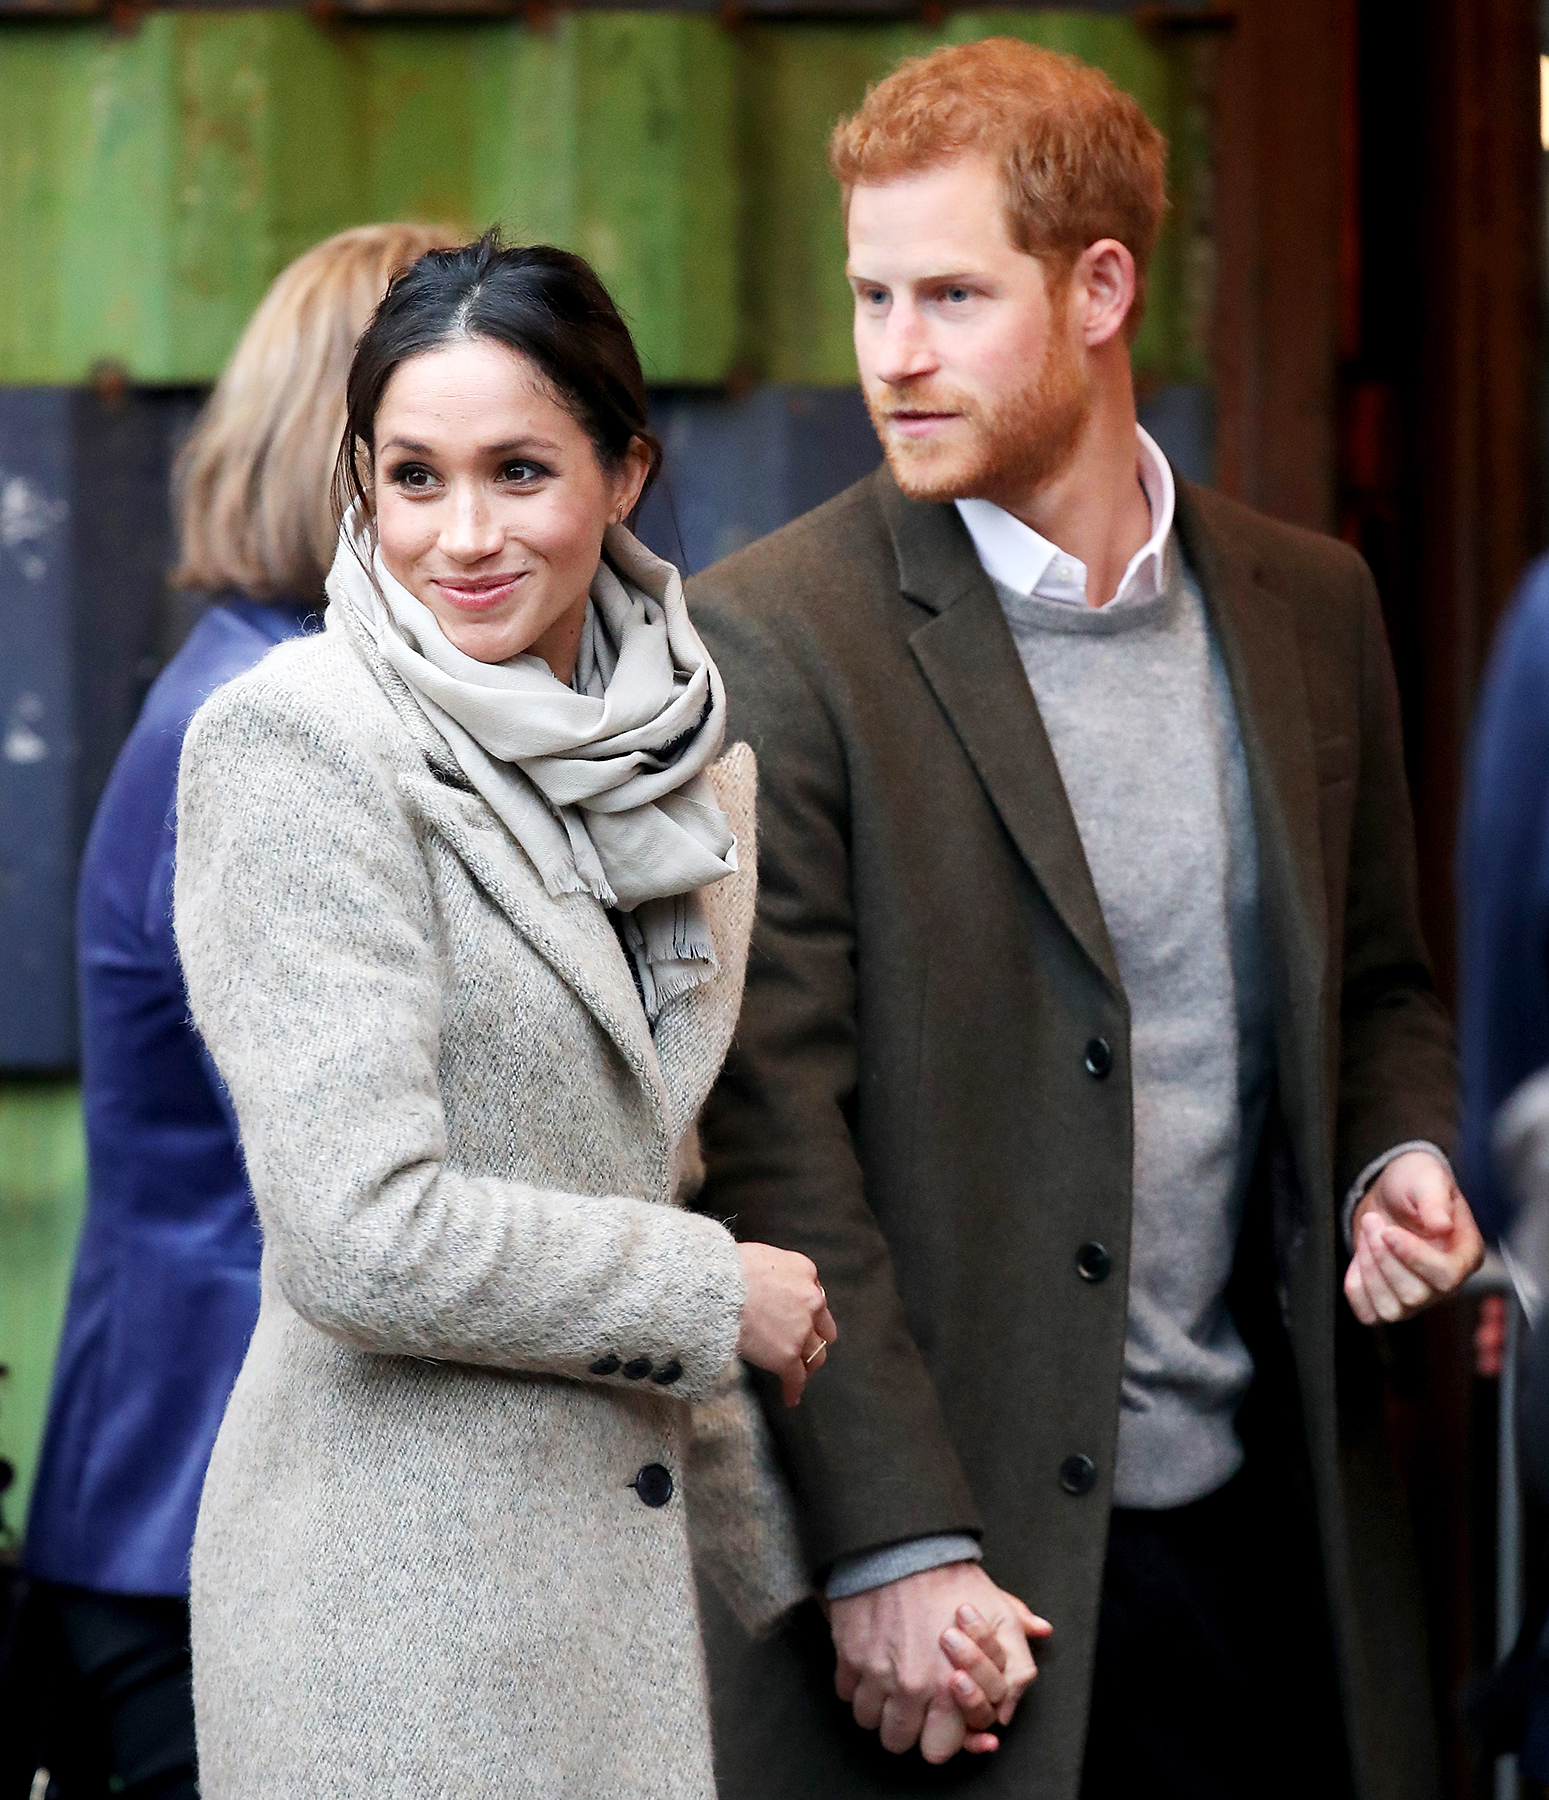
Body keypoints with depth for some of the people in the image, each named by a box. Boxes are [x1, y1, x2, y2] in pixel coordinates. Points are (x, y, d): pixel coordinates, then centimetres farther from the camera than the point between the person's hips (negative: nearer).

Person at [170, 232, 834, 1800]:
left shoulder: (693, 755, 9)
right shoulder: (298, 743, -13)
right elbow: (360, 1240, -20)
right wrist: (714, 1291, -10)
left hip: (636, 1540, 7)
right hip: (401, 1596, -7)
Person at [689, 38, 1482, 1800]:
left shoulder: (1309, 603, 9)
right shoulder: (771, 640, -7)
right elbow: (770, 1132, -11)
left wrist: (1394, 1160, -1)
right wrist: (892, 1551, -15)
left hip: (1273, 1524, 5)